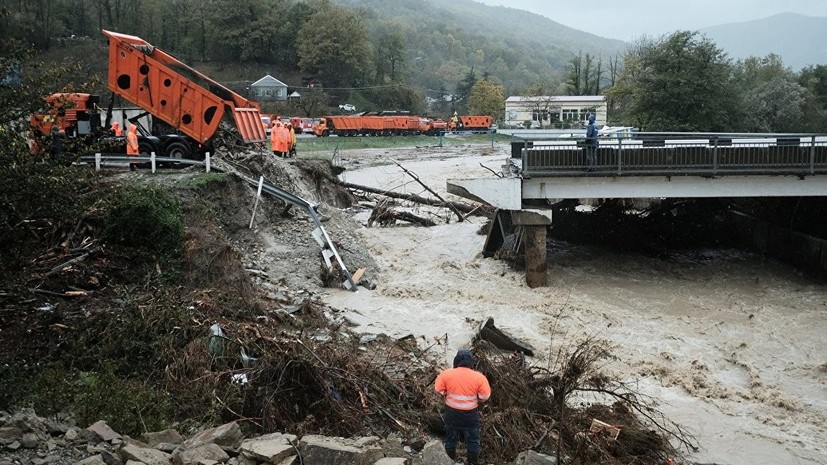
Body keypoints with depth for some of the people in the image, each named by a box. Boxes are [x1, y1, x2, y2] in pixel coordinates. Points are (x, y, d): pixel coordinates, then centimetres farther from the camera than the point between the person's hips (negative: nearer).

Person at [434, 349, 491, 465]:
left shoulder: (446, 374, -14)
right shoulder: (479, 377, -17)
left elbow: (439, 390, -6)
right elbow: (485, 396, -12)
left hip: (451, 413, 2)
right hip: (471, 414, -1)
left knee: (451, 438, 23)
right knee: (472, 440, 19)